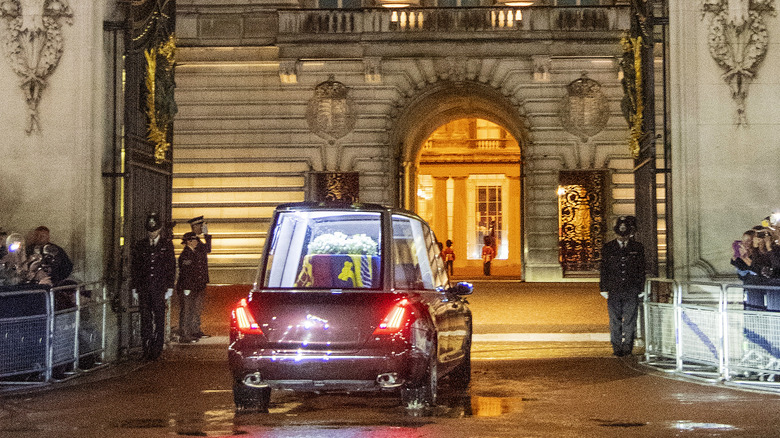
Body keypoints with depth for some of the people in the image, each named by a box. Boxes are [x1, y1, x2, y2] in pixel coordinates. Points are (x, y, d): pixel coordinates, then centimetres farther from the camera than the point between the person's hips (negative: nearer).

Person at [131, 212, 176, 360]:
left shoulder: (167, 244, 6)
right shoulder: (139, 244, 10)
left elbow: (171, 267, 5)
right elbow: (134, 267, 11)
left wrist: (170, 287, -2)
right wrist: (134, 287, 5)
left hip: (160, 288, -2)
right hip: (144, 288, 2)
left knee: (159, 319, -1)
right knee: (145, 319, 1)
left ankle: (157, 349, 5)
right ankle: (147, 349, 5)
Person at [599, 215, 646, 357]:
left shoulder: (637, 248, 8)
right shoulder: (608, 248, 7)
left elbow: (641, 270, 10)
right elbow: (604, 269, 9)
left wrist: (641, 289, 5)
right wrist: (604, 288, 3)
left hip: (631, 291, 0)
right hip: (614, 291, 0)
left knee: (630, 320, -1)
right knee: (615, 321, 1)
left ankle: (627, 347, 7)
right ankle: (617, 348, 7)